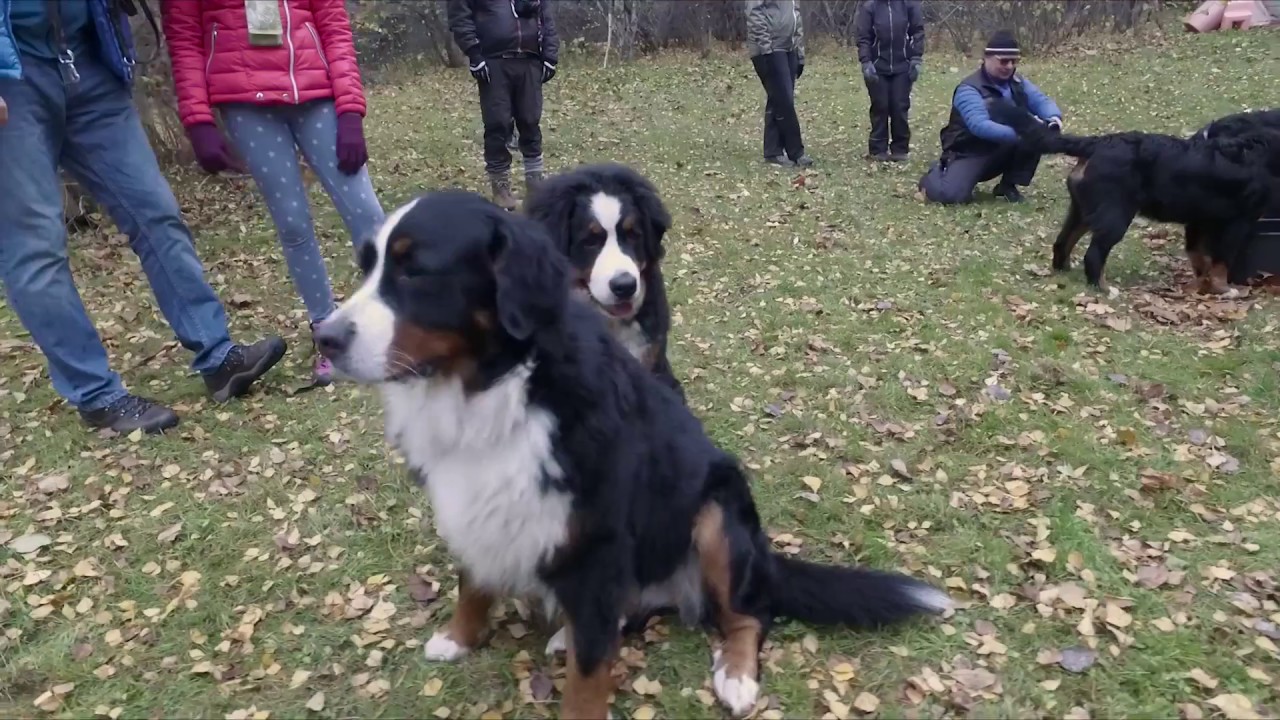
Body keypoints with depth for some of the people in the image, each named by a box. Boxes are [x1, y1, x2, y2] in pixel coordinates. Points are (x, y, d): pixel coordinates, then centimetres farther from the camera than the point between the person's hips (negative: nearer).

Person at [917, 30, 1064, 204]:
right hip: (970, 153, -6)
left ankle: (1008, 185, -1)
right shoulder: (969, 89, -21)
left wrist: (1054, 119, -27)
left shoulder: (1017, 83, 3)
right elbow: (980, 126, -36)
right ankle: (938, 173, 7)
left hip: (1002, 152, 6)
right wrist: (1020, 133, -46)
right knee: (951, 194, -32)